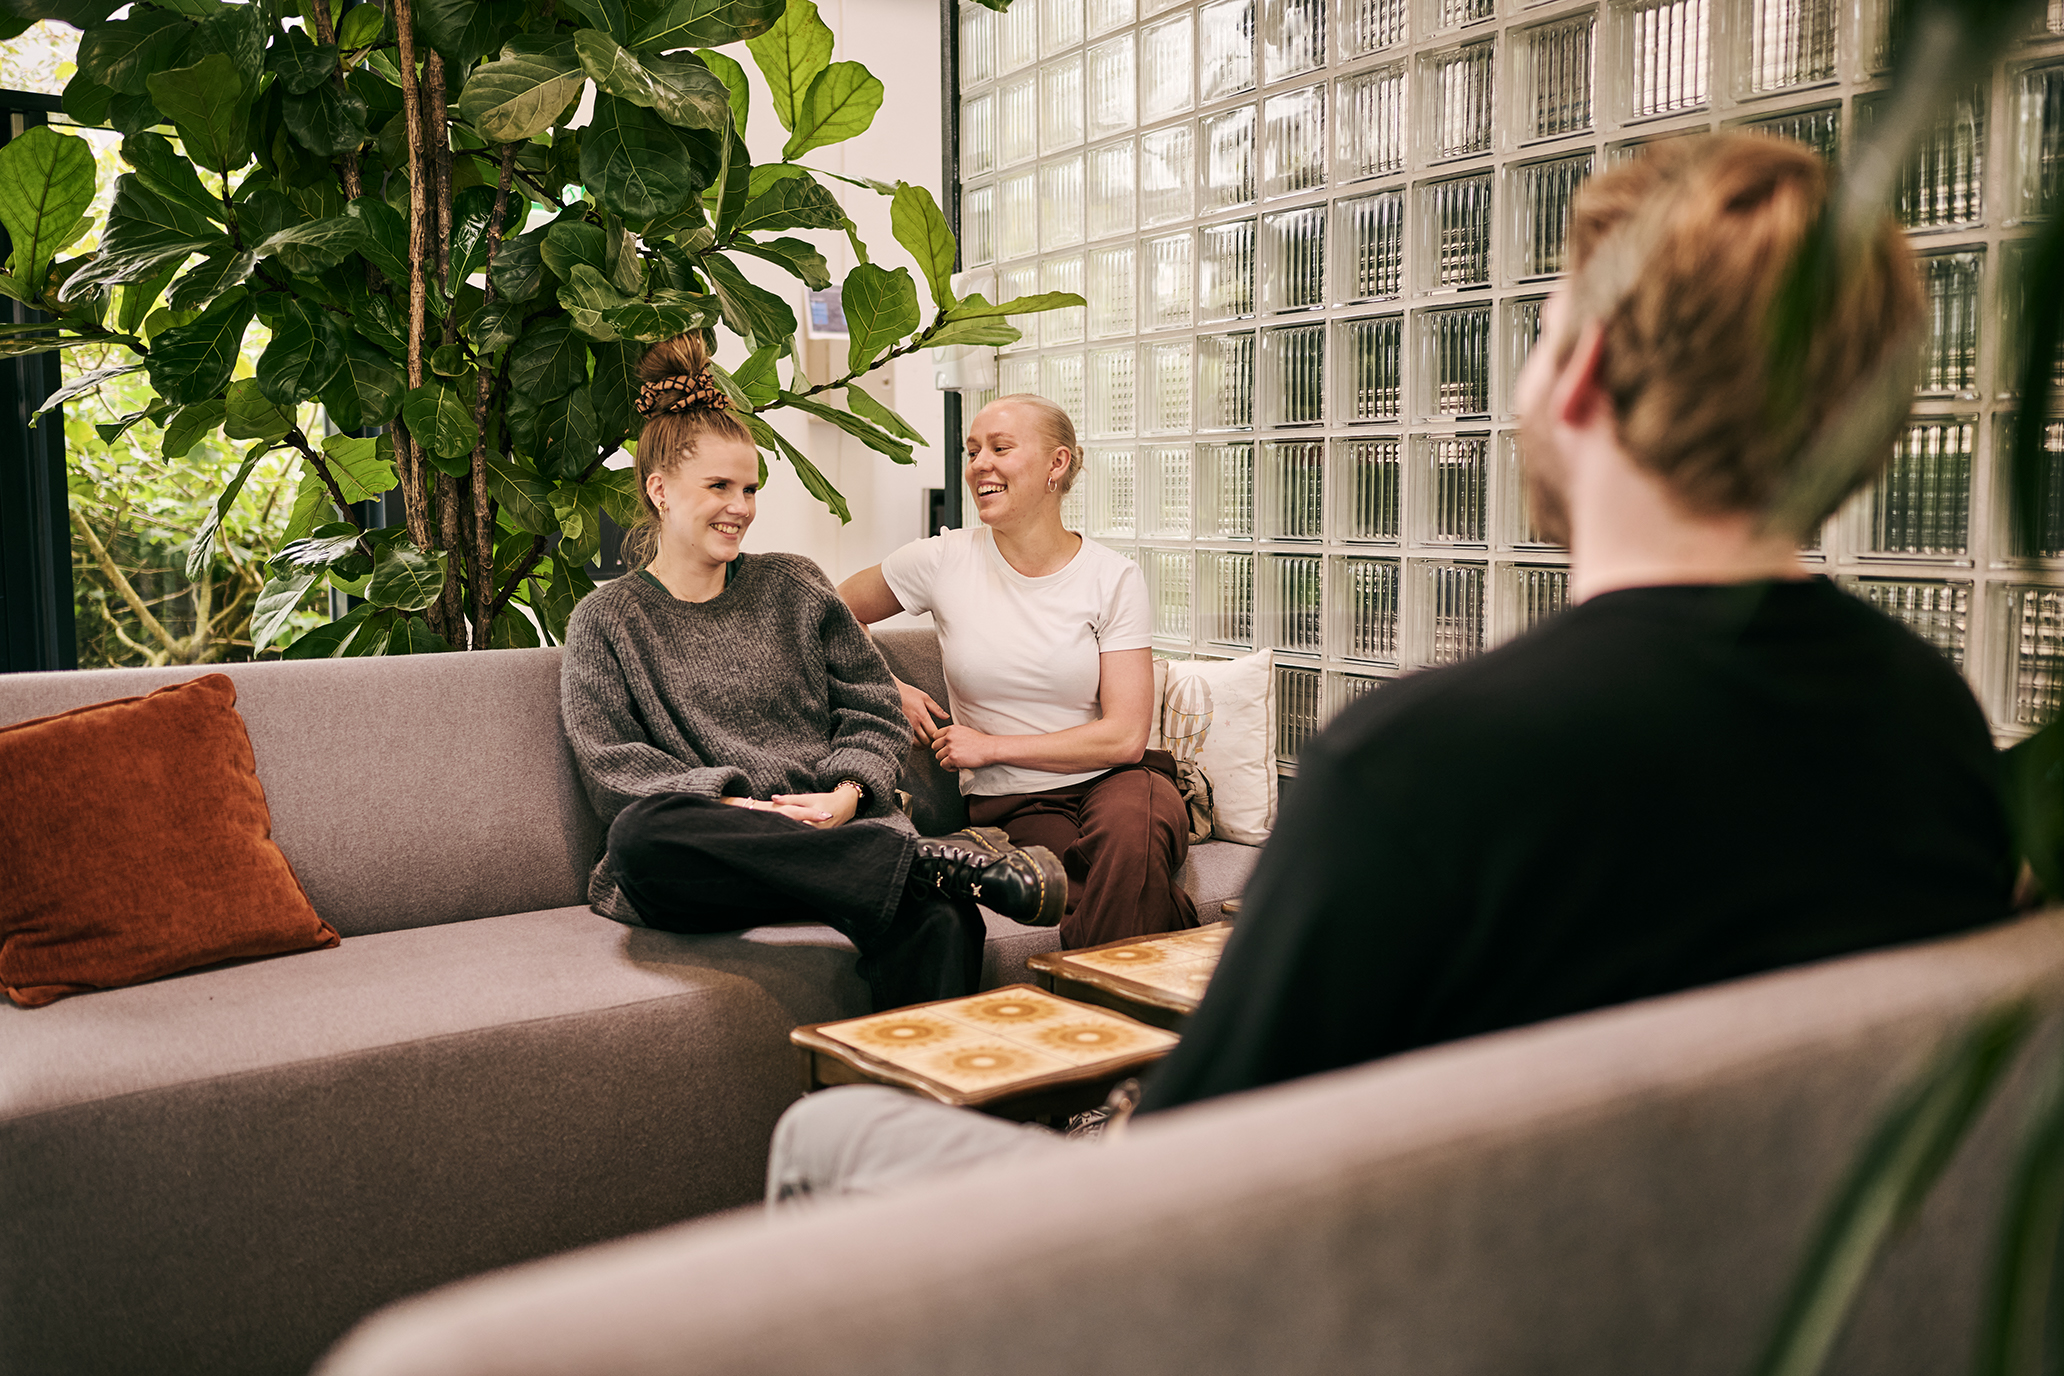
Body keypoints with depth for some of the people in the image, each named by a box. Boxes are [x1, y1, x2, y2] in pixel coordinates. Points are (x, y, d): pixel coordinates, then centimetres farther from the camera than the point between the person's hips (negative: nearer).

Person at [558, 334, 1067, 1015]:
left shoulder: (794, 586, 20)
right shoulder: (606, 621, 13)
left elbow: (874, 713, 16)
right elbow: (612, 766, 1)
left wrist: (847, 793, -6)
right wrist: (731, 805, -16)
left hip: (839, 829, 1)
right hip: (714, 860, 0)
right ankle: (934, 863, -37)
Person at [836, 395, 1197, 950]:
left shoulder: (1113, 577, -2)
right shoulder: (942, 561, 0)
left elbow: (1125, 736, -7)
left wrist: (992, 746, -8)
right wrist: (893, 691, 3)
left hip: (1110, 779, 1)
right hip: (1012, 801, -1)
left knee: (1132, 829, -38)